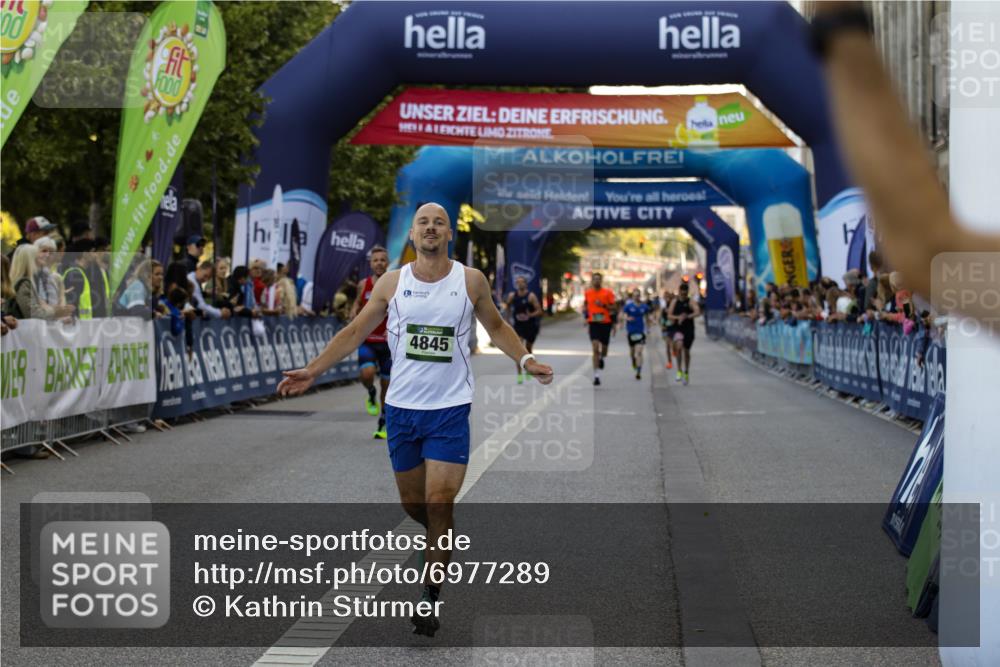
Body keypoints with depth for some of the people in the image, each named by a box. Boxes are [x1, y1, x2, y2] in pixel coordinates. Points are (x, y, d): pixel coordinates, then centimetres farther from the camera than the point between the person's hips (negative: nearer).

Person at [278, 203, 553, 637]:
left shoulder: (471, 281, -1)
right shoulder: (391, 283, 1)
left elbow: (496, 327, 15)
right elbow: (355, 332, 8)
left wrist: (526, 361, 1)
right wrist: (313, 371, 2)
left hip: (450, 409, -2)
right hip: (402, 406, 2)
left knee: (439, 503, -9)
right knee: (412, 502, 10)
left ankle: (431, 596, 0)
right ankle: (443, 542, 42)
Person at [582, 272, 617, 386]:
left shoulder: (608, 293, -3)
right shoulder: (587, 293, 4)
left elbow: (613, 308, -2)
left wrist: (603, 305, -18)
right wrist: (585, 317, 10)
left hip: (605, 323, 0)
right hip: (593, 323, 0)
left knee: (604, 349, 10)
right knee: (595, 349, -13)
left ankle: (601, 358, 49)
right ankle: (597, 376, -13)